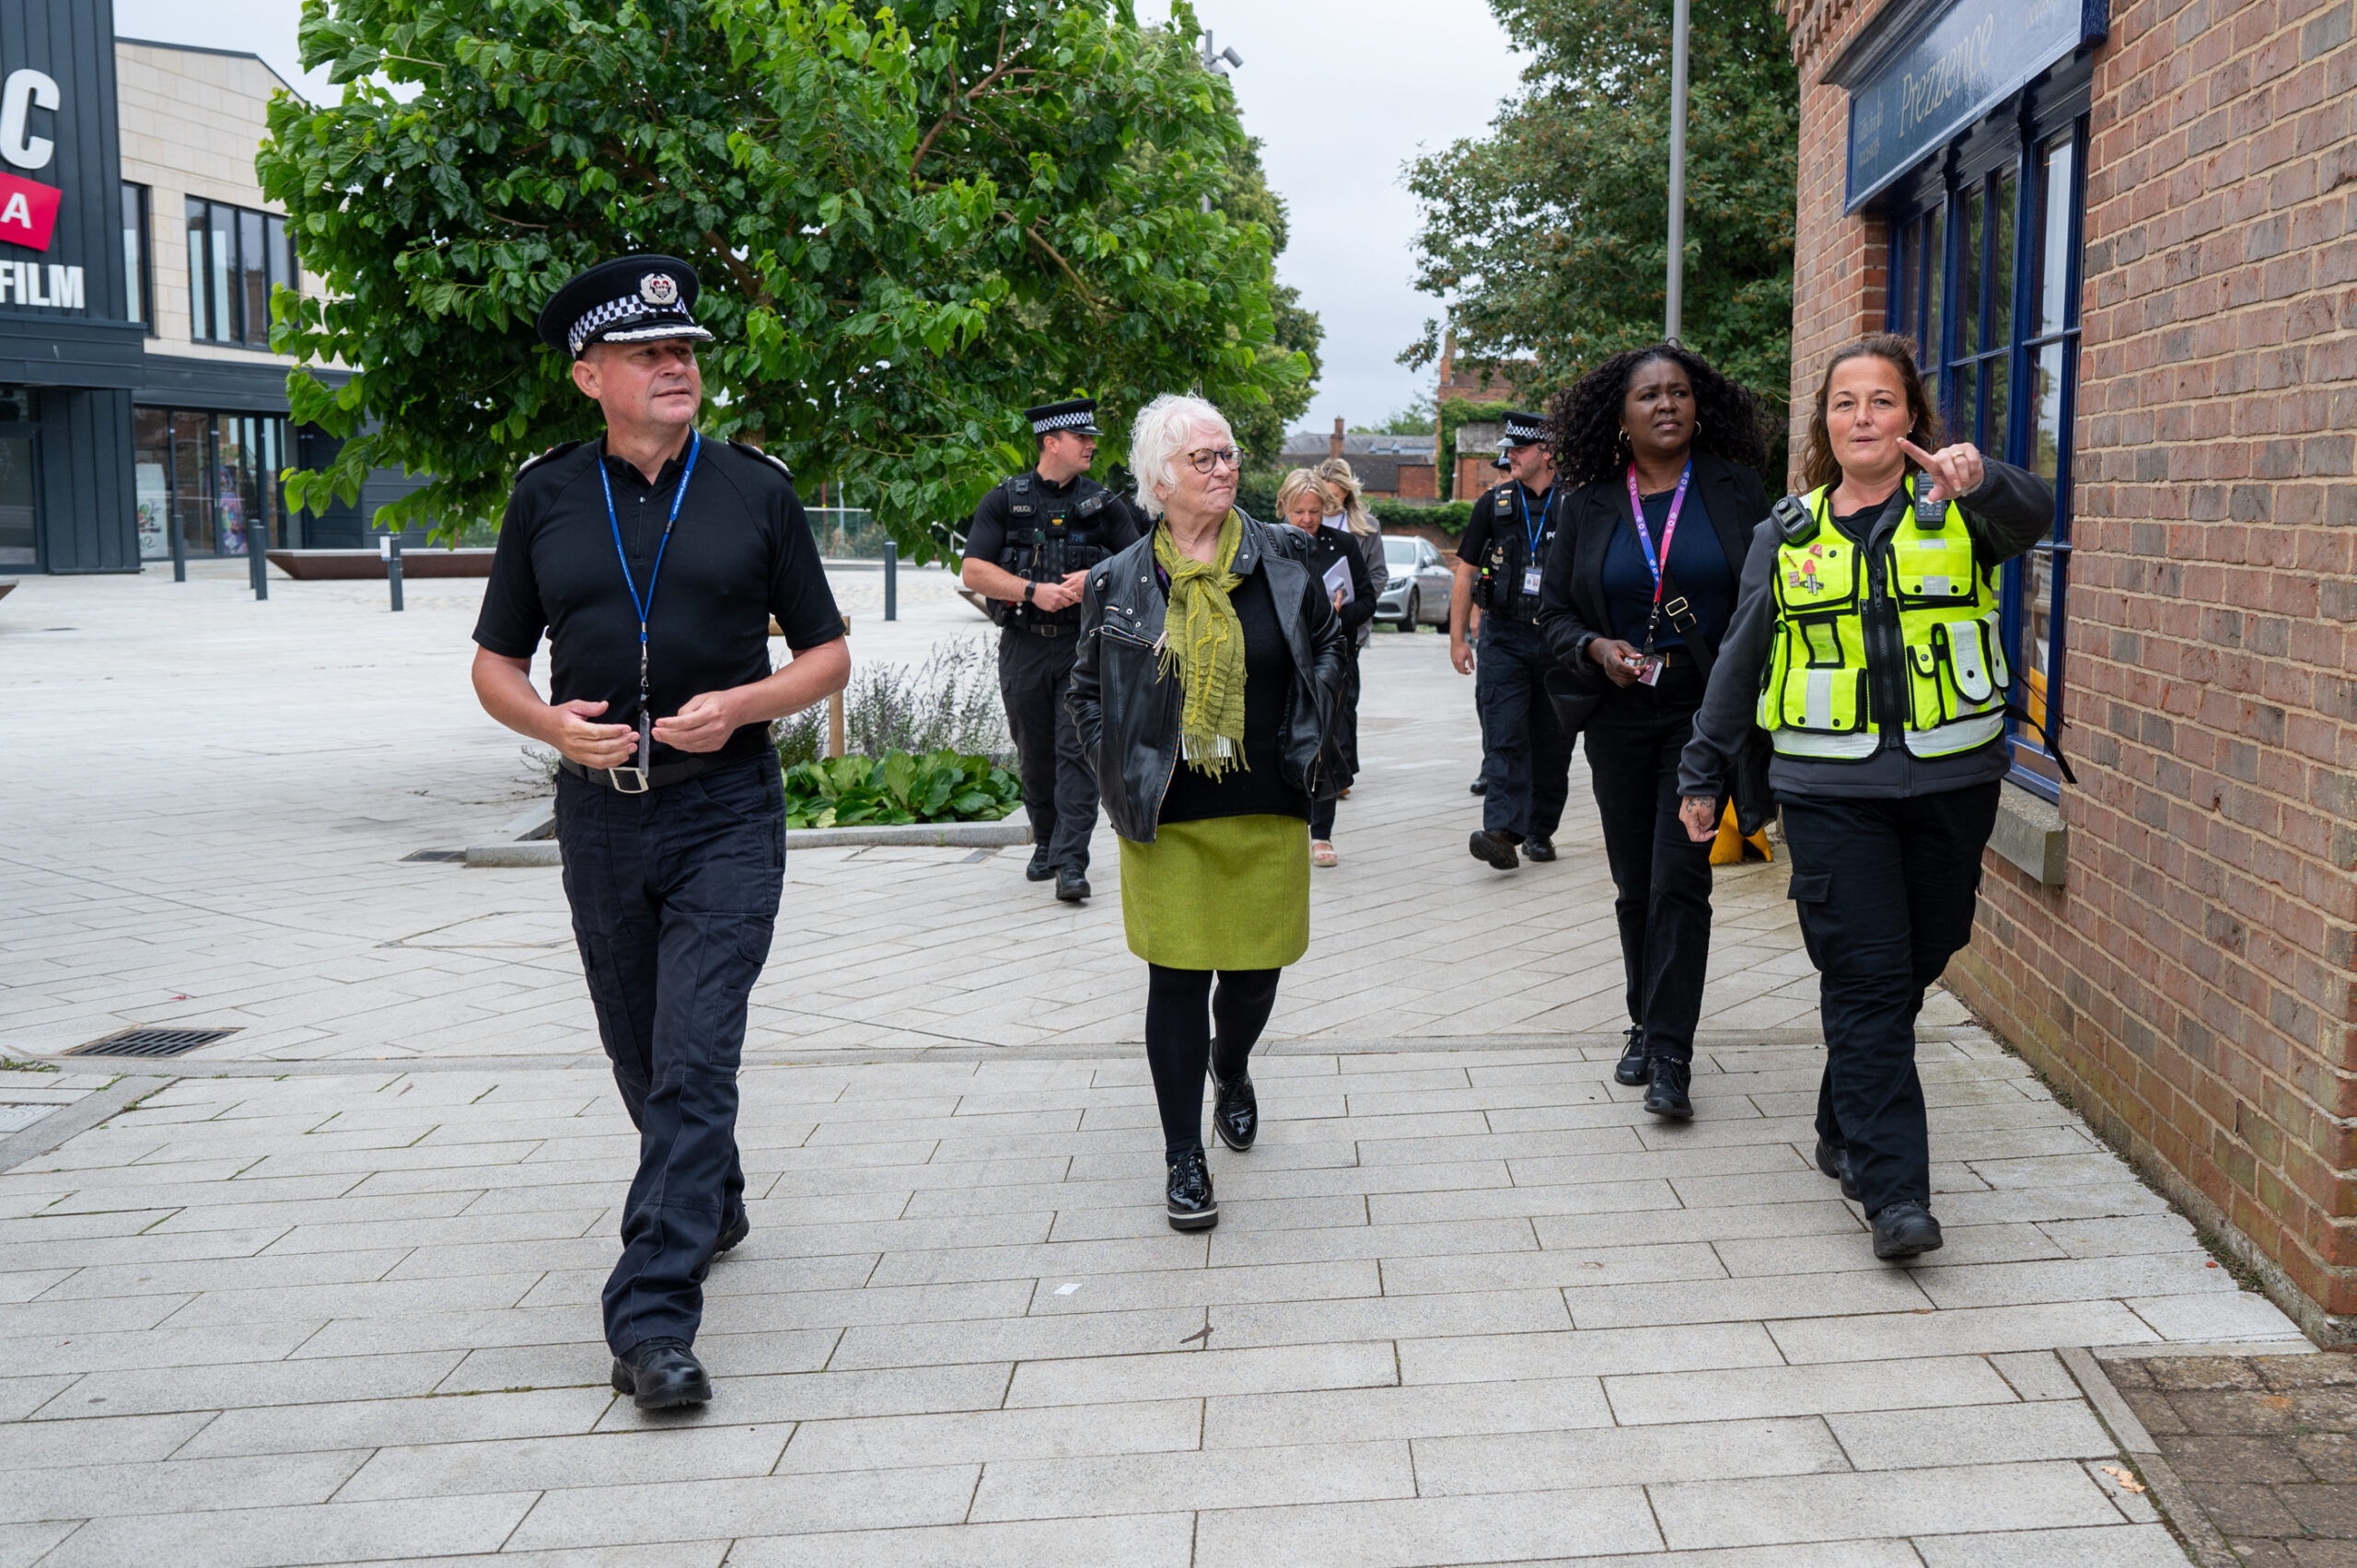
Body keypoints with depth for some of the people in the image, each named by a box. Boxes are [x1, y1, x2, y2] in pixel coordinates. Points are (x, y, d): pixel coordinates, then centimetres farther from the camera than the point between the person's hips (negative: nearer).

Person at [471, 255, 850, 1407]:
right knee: (641, 1056, 16)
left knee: (695, 1059, -11)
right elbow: (495, 664, 10)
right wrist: (554, 723, -12)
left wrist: (744, 704, -14)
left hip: (727, 813, -3)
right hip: (599, 812, 3)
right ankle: (713, 1206, 42)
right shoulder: (546, 496, 5)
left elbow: (828, 655, 5)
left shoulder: (755, 490, 1)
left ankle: (653, 1319, -9)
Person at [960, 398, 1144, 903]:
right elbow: (973, 570, -5)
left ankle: (1072, 862, -11)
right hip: (1023, 647, 0)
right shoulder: (1006, 499, 3)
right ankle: (1046, 844, 28)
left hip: (1084, 643, 0)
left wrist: (1094, 579, -12)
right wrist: (1033, 591, -16)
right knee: (1035, 754, 9)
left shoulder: (1103, 503, 8)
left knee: (1078, 750, -9)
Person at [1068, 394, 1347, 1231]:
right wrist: (1120, 774, 1)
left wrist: (1306, 738, 6)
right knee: (1178, 976, -2)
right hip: (1168, 822, -2)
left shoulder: (1281, 558, 1)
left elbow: (1327, 643, 14)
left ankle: (1231, 1069, 46)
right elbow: (1088, 691, 9)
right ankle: (1184, 1157, 11)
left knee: (1256, 967, 11)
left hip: (1269, 813, 2)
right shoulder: (1118, 583, -1)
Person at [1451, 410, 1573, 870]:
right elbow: (1466, 572, 10)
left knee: (1551, 743, 7)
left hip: (1560, 642, 0)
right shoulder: (1494, 503, 6)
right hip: (1504, 638, 0)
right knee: (1504, 737, -11)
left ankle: (1541, 831, 19)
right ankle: (1502, 831, -20)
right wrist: (1457, 636, 5)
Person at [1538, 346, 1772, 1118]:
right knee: (1632, 886, 11)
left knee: (1679, 879, -9)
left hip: (1703, 714, -3)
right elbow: (1553, 611, 9)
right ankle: (1645, 1027, 27)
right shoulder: (1588, 507, 5)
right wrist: (1595, 648, -11)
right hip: (1619, 719, 3)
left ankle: (1670, 1054, -5)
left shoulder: (1734, 490, 1)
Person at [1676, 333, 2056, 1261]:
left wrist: (1982, 481, -42)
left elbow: (2031, 517, -20)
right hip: (1831, 790, 0)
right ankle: (1894, 1188, -5)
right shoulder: (1790, 533, 9)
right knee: (1865, 978, -6)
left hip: (1950, 781, 1)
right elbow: (1740, 660, 15)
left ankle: (1845, 1130, 32)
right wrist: (1702, 773, 18)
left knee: (1914, 967, 11)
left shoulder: (1957, 507, 4)